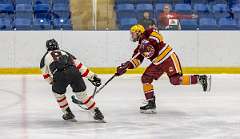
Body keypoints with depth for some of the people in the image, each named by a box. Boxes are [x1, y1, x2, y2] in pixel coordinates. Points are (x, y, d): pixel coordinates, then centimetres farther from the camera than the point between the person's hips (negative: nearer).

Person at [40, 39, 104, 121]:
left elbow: (46, 75, 33)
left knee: (58, 93, 27)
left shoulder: (45, 57, 30)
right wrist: (92, 76, 25)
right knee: (82, 94, 17)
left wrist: (52, 82, 52)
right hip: (74, 72, 2)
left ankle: (68, 113, 27)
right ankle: (96, 112, 15)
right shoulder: (65, 53, 34)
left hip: (59, 75, -2)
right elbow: (79, 65, 27)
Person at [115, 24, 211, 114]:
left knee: (176, 80, -23)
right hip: (157, 63, 9)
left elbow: (158, 37, -19)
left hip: (168, 58, -9)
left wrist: (149, 43, -31)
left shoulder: (148, 33, -4)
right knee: (145, 78, 3)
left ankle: (200, 79, -14)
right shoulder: (140, 47, 19)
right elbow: (136, 60, 14)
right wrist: (126, 66, 1)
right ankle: (151, 104, 5)